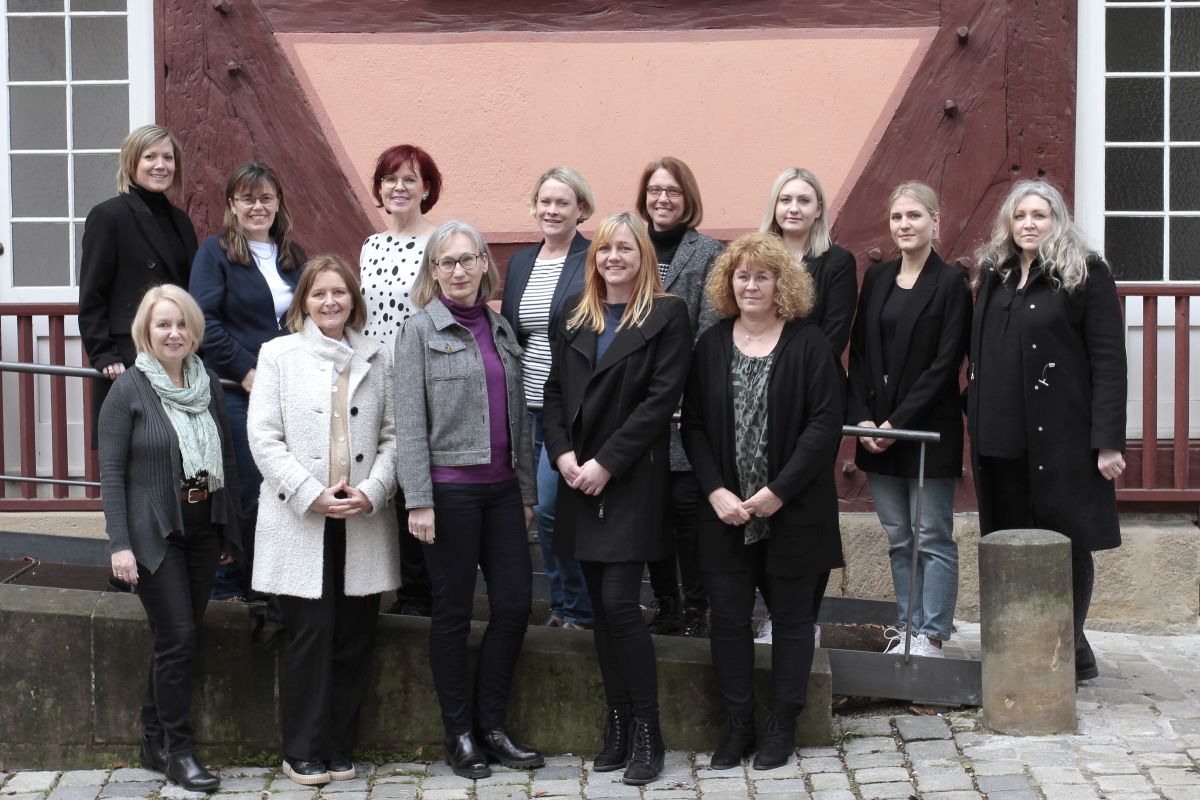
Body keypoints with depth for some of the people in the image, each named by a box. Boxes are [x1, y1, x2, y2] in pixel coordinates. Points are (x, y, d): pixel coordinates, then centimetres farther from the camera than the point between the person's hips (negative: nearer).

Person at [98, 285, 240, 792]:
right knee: (178, 637, -6)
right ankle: (177, 750, 5)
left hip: (203, 531, 5)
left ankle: (155, 742, 22)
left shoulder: (208, 385, 7)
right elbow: (111, 472, -8)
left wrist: (229, 531, 11)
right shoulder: (129, 390, -6)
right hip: (153, 534, -5)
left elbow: (228, 461, 12)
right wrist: (119, 544, -13)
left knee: (179, 637, 9)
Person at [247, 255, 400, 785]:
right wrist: (312, 495, -11)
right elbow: (263, 437, -2)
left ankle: (339, 749, 15)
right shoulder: (278, 355, 5)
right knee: (310, 634, -5)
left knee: (354, 638, 4)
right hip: (300, 522, -3)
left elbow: (391, 435, 8)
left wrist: (370, 493, -8)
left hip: (362, 521, 3)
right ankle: (303, 753, 5)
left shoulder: (376, 360, 12)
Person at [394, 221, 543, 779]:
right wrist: (418, 500, -14)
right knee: (453, 612, 3)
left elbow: (518, 415, 15)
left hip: (501, 487, 5)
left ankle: (491, 726, 17)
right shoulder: (419, 331, -3)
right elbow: (409, 422, -8)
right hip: (450, 488, -5)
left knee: (514, 604, 4)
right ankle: (459, 735, 13)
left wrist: (527, 491, 13)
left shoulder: (500, 329, 12)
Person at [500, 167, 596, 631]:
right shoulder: (520, 262, 12)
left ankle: (576, 609, 2)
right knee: (549, 508, 11)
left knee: (550, 507, -12)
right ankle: (565, 605, 22)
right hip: (529, 407, 7)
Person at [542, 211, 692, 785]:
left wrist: (605, 464, -14)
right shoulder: (575, 314, 13)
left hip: (633, 480, -5)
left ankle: (646, 732, -3)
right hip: (580, 481, 5)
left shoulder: (667, 315, -3)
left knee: (619, 603, -11)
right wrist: (562, 454, -6)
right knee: (601, 608, 7)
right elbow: (555, 390, 11)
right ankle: (617, 725, 14)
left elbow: (660, 399, -10)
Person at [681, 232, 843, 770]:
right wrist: (716, 492, -9)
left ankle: (782, 727, 16)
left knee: (791, 618, 6)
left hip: (794, 511, -3)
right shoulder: (711, 346, 5)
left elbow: (825, 424, -10)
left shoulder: (809, 344, -4)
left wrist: (779, 491, -16)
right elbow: (693, 425, 3)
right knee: (728, 617, 4)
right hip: (726, 512, 3)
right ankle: (737, 725, 15)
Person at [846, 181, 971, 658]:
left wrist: (898, 423, -15)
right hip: (876, 430, 5)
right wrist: (861, 419, -4)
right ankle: (907, 628, 17)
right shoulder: (876, 279, 11)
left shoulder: (950, 284, -5)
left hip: (929, 429, -5)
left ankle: (930, 636, 4)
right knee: (898, 539, 10)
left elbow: (945, 364, -11)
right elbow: (859, 354, 9)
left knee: (932, 538, -1)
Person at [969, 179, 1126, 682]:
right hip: (1000, 436, 5)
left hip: (1060, 435, -5)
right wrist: (977, 419, 7)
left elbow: (1109, 360, -8)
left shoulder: (1085, 274, -3)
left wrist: (1108, 441, -14)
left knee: (1066, 542, 1)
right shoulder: (994, 275, 14)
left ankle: (1069, 653, 13)